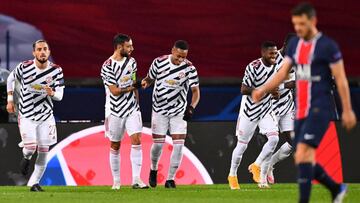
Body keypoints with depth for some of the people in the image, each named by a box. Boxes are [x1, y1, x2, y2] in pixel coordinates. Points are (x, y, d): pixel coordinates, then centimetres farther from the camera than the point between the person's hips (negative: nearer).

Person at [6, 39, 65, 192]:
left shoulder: (56, 70, -7)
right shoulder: (24, 67, -11)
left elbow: (60, 96, -6)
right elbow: (11, 79, 9)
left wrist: (52, 93, -29)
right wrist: (10, 100, 7)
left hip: (46, 115, 2)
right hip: (27, 115, -2)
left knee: (43, 151, 2)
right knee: (30, 147, -16)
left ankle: (34, 183, 18)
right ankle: (26, 157, 22)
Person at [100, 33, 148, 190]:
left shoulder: (131, 61, 6)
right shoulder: (107, 67, -15)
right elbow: (115, 91, -17)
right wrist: (132, 87, -7)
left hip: (132, 108, 4)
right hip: (115, 111, -4)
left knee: (136, 140, -11)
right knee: (115, 146, 6)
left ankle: (136, 180, -13)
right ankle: (116, 181, 17)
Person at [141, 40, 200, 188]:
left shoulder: (189, 68, -12)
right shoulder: (159, 62, -8)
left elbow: (195, 91, -13)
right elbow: (150, 78, 8)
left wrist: (191, 107, -30)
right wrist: (144, 83, -16)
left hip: (179, 111, 0)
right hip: (160, 109, 0)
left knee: (179, 144, -10)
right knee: (158, 143, 0)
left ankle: (170, 179, 0)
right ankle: (153, 170, 29)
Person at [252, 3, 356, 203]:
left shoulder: (327, 46, -8)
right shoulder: (295, 44, 12)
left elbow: (341, 79, -7)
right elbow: (283, 73, 13)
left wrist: (347, 110, -8)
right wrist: (263, 90, -3)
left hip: (320, 109, -7)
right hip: (301, 109, 7)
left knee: (304, 151, -21)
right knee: (303, 158, 8)